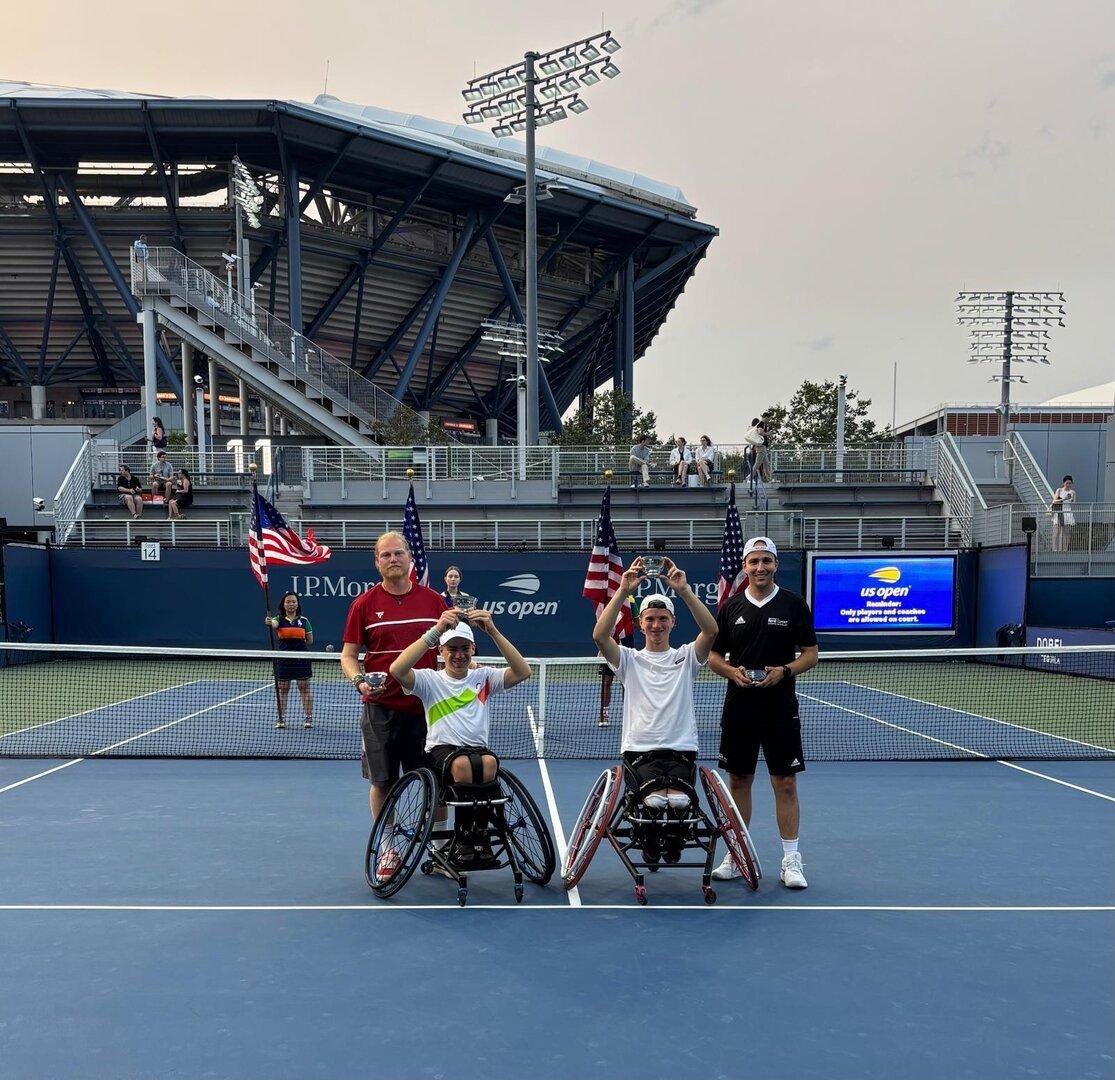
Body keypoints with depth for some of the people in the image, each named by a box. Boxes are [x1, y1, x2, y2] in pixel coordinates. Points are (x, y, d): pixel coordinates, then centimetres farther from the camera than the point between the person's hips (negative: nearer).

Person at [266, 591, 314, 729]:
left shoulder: (304, 620, 4)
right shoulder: (279, 619, 1)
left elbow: (310, 640, 10)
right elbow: (273, 624, -24)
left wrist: (297, 642, 1)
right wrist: (269, 623, -45)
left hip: (302, 657, 0)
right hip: (284, 658, 0)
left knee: (304, 687, 4)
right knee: (282, 688, 6)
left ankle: (308, 718, 10)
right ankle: (281, 718, 16)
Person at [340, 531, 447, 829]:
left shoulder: (433, 600, 4)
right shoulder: (364, 603, 0)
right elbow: (348, 654, 3)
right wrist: (359, 681, -16)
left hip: (426, 707, 1)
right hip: (381, 708, -1)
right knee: (383, 782, 7)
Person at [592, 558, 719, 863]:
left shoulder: (686, 657, 13)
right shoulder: (630, 660, 12)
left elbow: (711, 631, -8)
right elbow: (600, 635, -8)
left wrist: (684, 590, -17)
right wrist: (623, 591, -14)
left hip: (681, 750, 1)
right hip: (639, 750, 0)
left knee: (678, 800, -31)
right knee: (655, 799, -32)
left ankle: (673, 839, 6)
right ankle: (651, 844, 3)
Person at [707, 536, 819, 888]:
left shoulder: (795, 605, 0)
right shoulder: (730, 608, 5)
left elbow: (811, 653, 2)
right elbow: (713, 655, 9)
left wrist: (785, 671, -16)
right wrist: (732, 671, -12)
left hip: (781, 709, -2)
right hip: (738, 710, 2)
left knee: (785, 784, 0)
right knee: (738, 781, 9)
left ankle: (791, 860, 10)